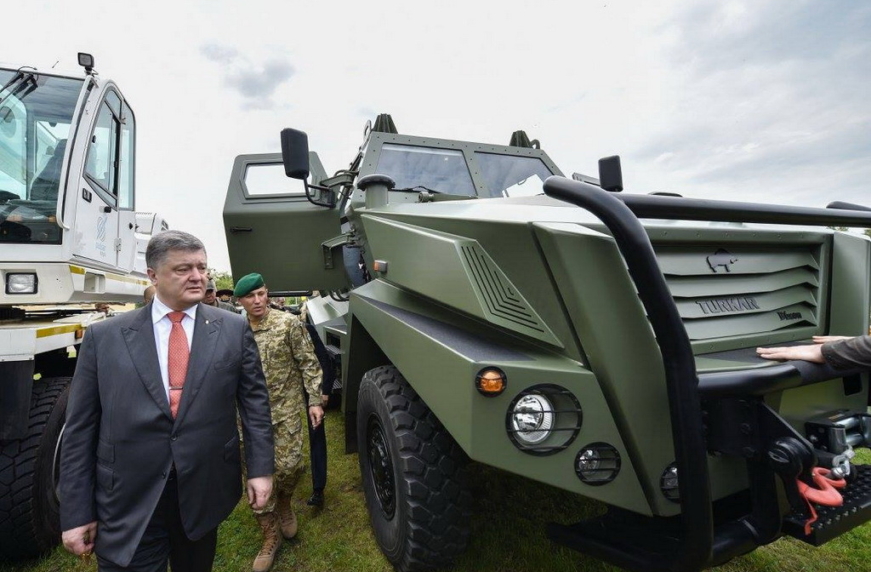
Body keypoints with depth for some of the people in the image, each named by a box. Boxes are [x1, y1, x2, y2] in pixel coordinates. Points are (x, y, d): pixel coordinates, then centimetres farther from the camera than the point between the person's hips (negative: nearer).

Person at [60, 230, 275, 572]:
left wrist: (260, 468, -3)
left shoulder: (234, 329, -3)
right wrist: (76, 512, 0)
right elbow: (80, 428, -1)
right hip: (128, 502, -1)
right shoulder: (103, 336, -3)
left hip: (204, 492, 2)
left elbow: (255, 401, 0)